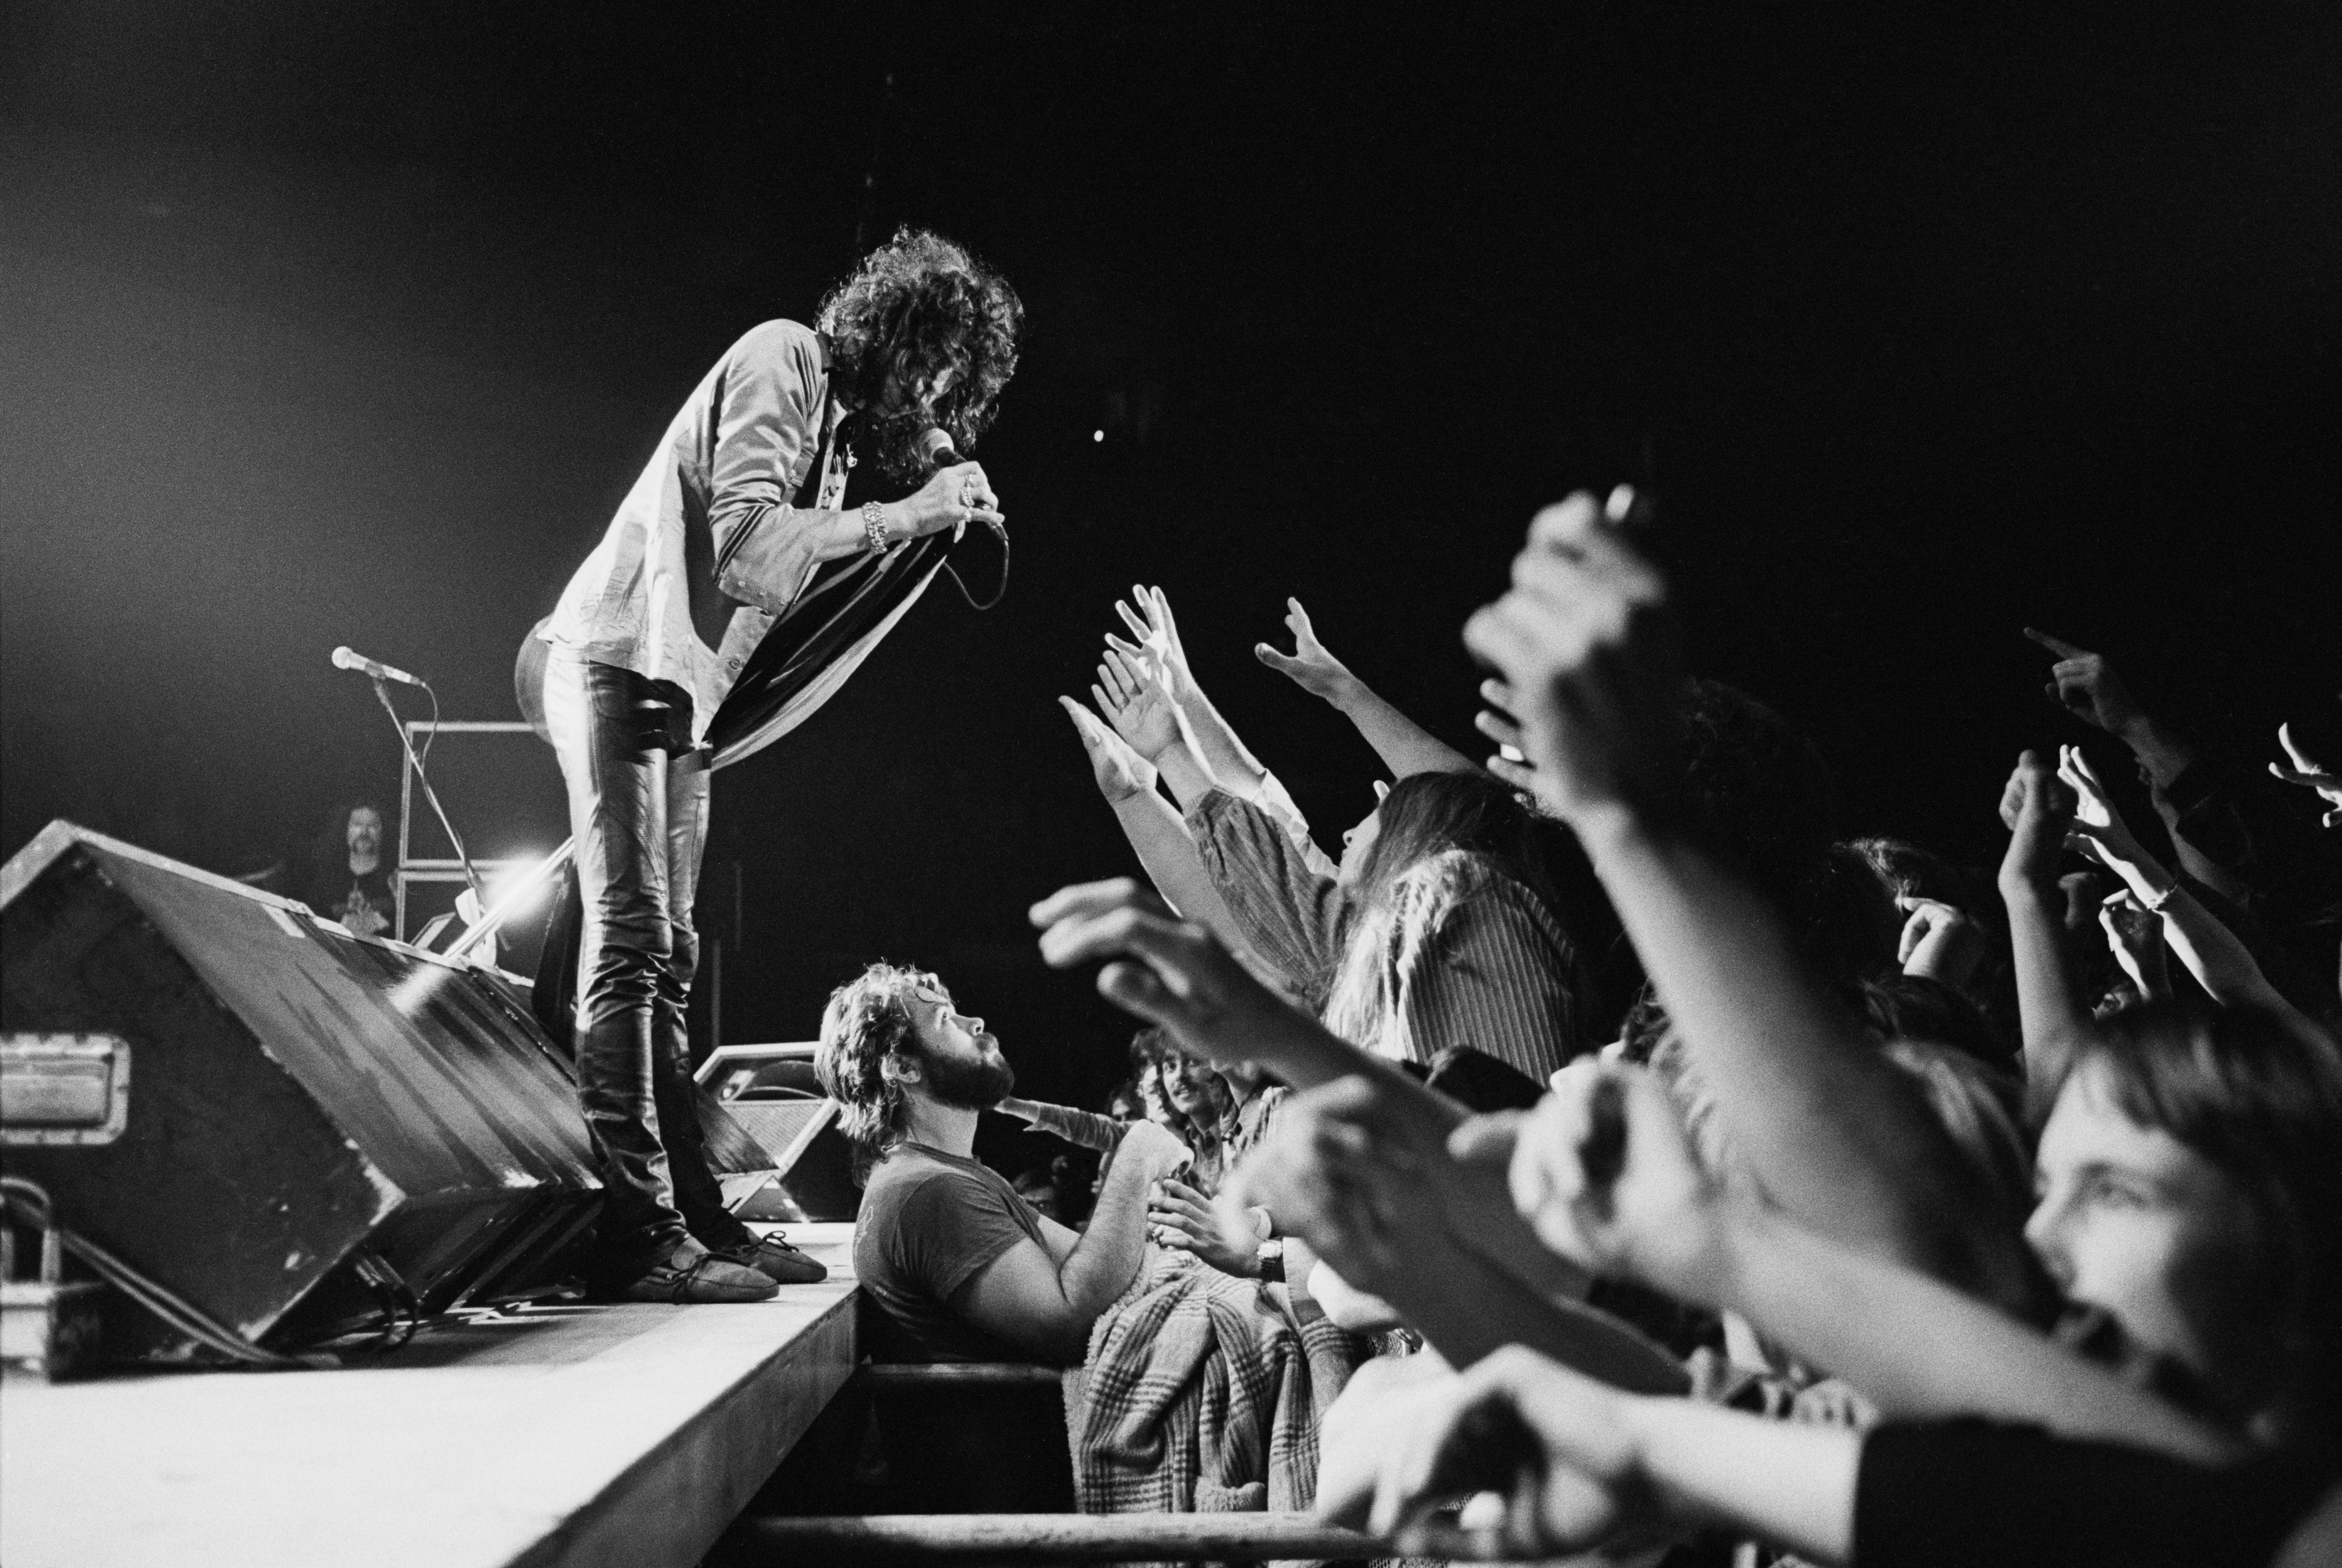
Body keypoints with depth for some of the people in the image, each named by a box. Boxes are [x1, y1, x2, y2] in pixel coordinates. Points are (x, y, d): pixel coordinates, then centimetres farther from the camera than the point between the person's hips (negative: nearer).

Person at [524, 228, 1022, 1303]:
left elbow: (789, 581, 10)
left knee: (664, 960, 9)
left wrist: (932, 514, 4)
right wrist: (907, 515, -17)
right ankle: (640, 1237, -13)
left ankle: (691, 1217, 14)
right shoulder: (783, 362, -8)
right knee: (630, 945, -13)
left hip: (679, 697, 10)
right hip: (615, 667, -10)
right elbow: (747, 548, -21)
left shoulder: (842, 424, 19)